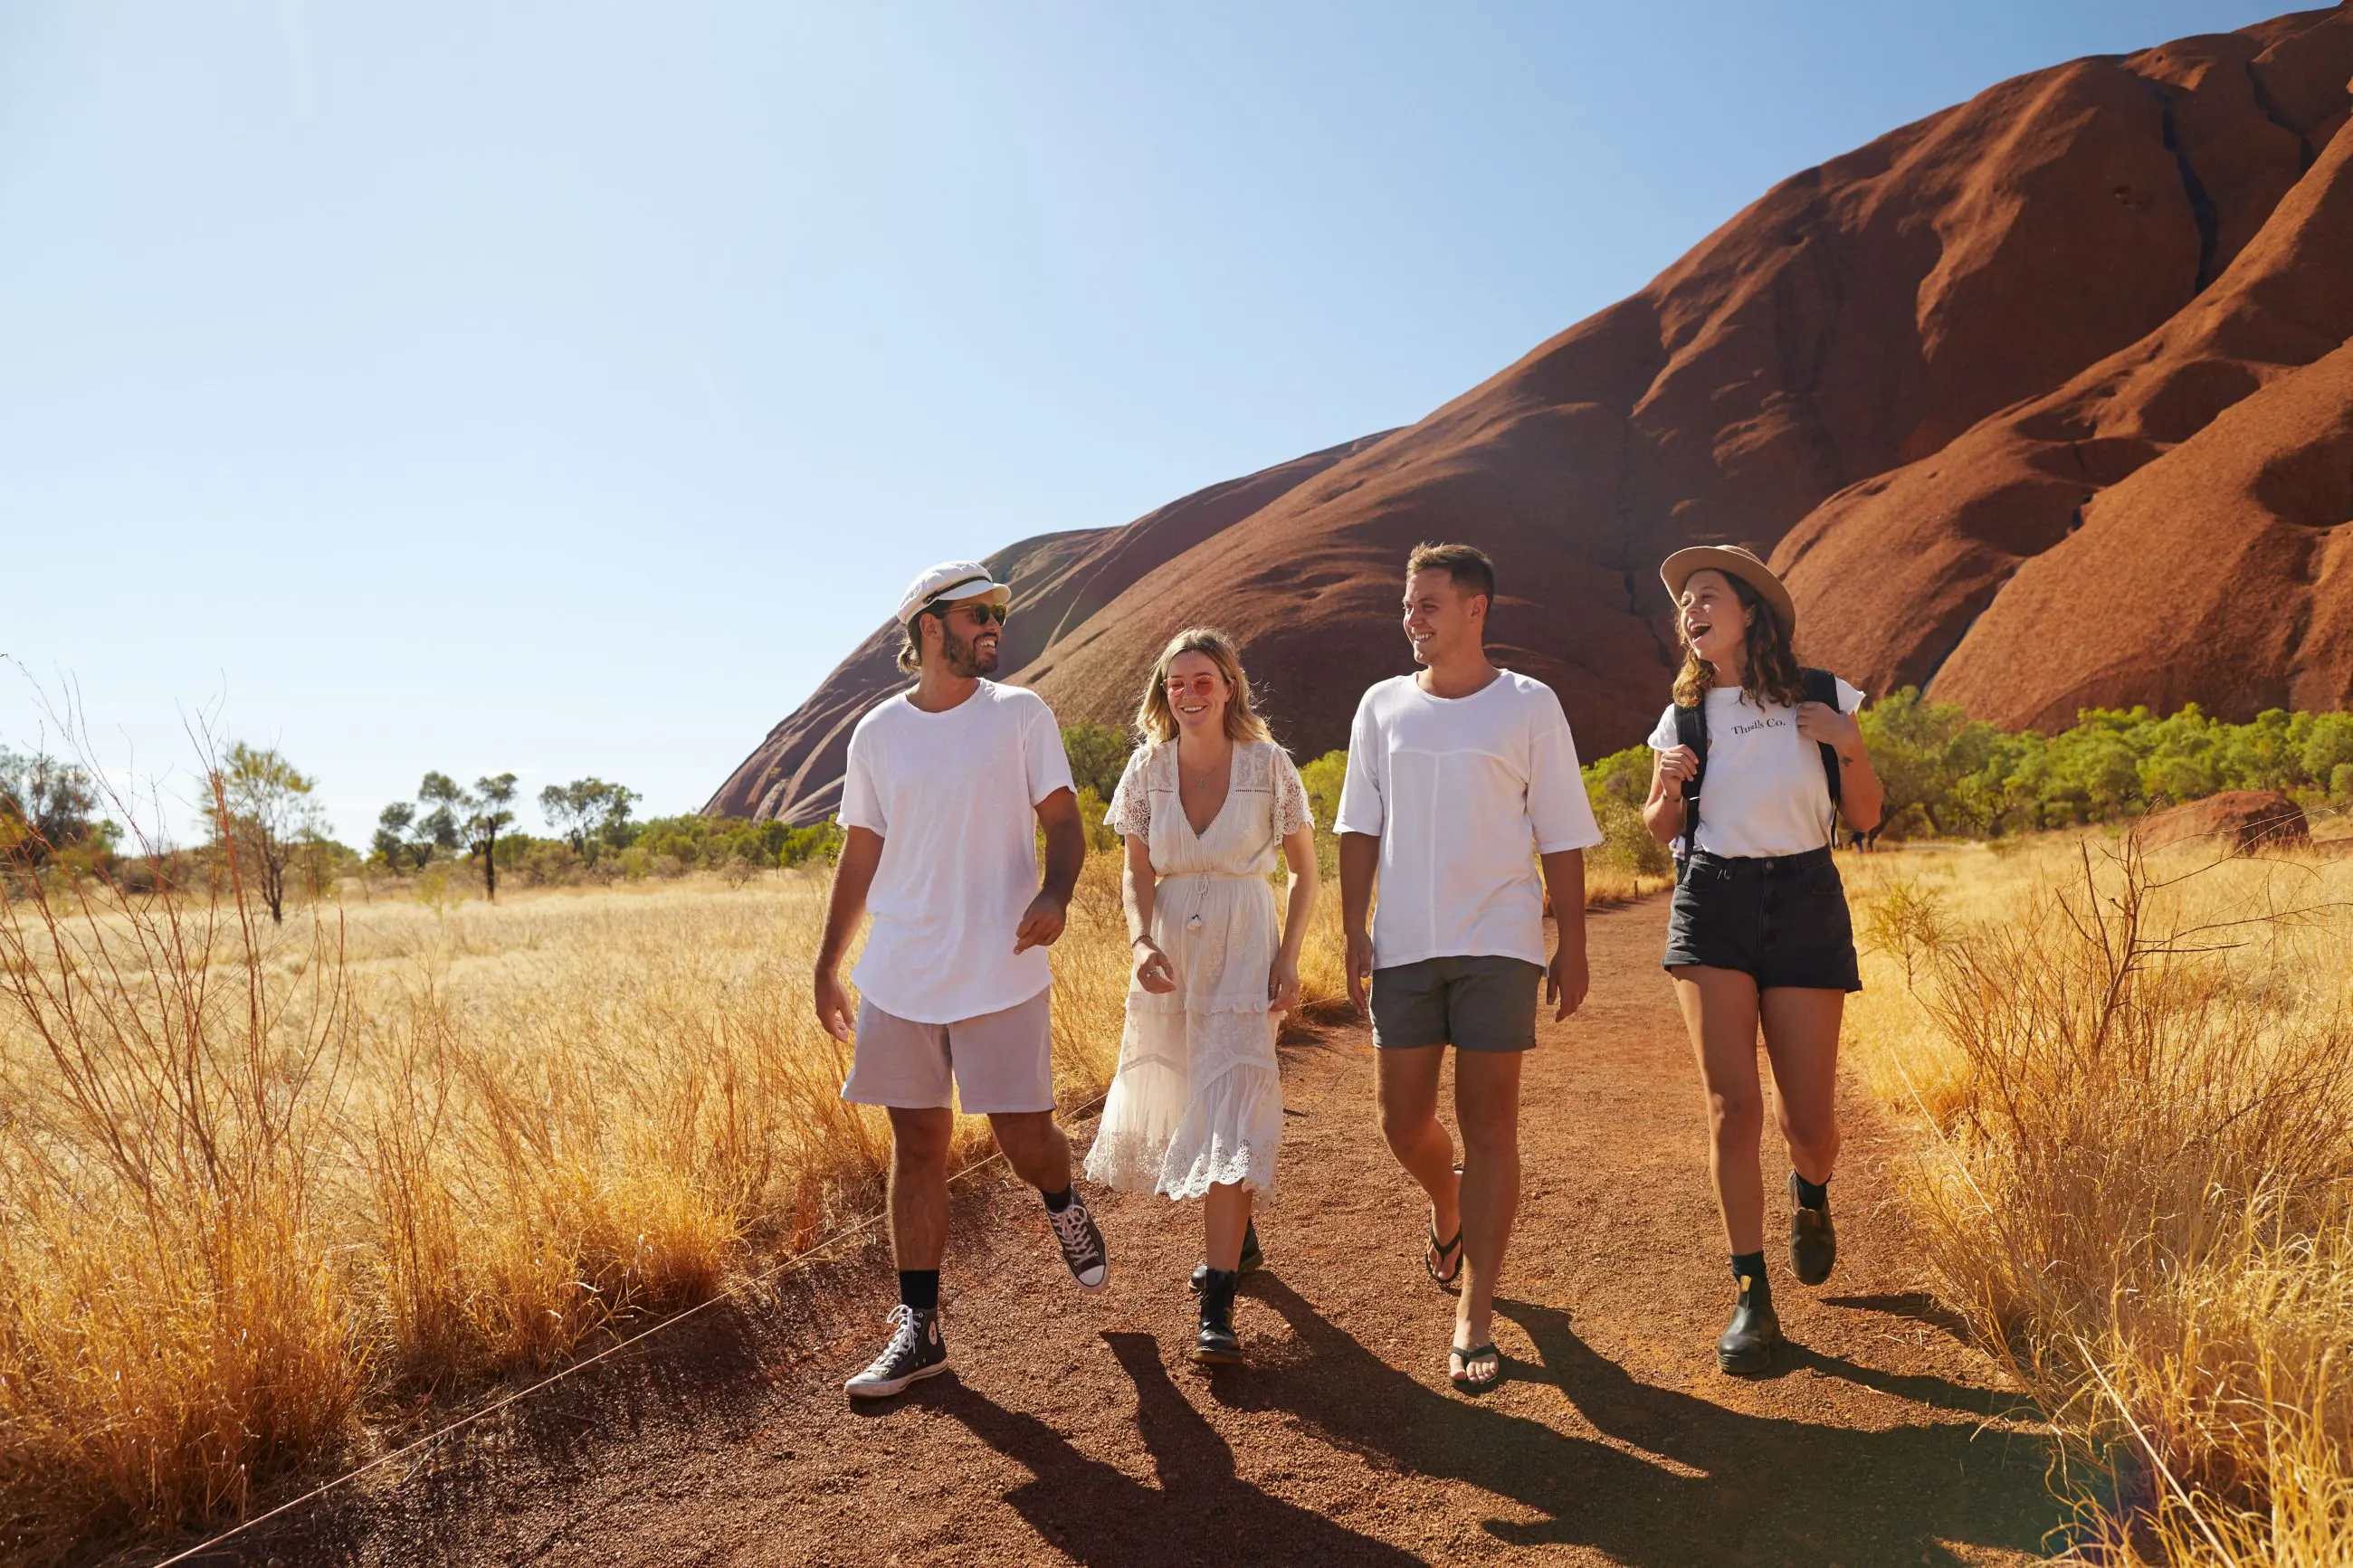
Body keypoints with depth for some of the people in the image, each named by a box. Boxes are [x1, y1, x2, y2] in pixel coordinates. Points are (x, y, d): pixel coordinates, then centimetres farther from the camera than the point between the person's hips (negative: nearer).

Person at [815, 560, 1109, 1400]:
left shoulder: (1020, 714, 1)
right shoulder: (877, 734, 6)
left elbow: (1065, 824, -1)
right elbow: (860, 857, 12)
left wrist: (1054, 894, -22)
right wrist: (826, 965, 11)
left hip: (1000, 973, -2)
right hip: (899, 977, 2)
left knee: (1023, 1134, 0)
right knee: (917, 1143, 7)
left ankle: (1065, 1209, 36)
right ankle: (918, 1329, 18)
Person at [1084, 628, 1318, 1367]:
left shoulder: (1268, 765, -8)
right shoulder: (1147, 768, -1)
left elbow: (1304, 869, 0)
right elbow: (1138, 872, 2)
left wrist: (1289, 957, -8)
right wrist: (1140, 941, -16)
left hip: (1244, 952, -4)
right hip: (1171, 952, 4)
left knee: (1229, 1117, -11)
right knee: (1174, 1105, 16)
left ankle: (1217, 1307, -7)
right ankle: (1236, 1234, 44)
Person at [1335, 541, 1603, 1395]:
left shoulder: (1529, 707, 1)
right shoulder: (1383, 706, 8)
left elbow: (1562, 838, 3)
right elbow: (1361, 828, 10)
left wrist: (1571, 948, 0)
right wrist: (1353, 930, 2)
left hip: (1499, 946, -3)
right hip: (1403, 945, 3)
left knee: (1489, 1126, -1)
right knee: (1404, 1122, 7)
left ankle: (1474, 1318, 8)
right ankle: (1447, 1203, 42)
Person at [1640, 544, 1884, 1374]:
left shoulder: (1823, 698, 3)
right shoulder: (1684, 717, 5)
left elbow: (1866, 818, 6)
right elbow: (1661, 830, 14)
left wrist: (1848, 745, -11)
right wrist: (1668, 784, -7)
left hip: (1806, 907, 0)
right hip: (1712, 907, 0)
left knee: (1807, 1120, 2)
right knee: (1732, 1105, -8)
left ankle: (1809, 1196, 39)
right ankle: (1752, 1298, 4)